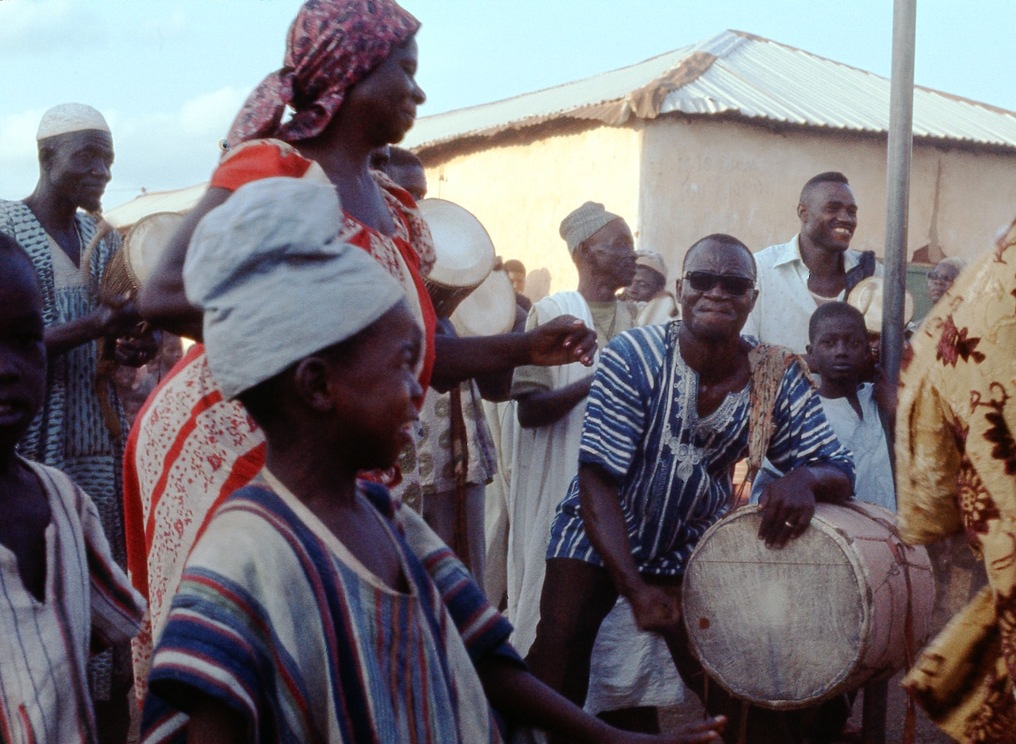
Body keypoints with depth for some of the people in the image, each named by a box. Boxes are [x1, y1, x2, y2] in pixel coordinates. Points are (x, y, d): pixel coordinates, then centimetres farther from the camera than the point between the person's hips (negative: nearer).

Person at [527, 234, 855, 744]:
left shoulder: (779, 378, -13)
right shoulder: (634, 356, -21)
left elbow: (840, 472, -10)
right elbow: (597, 479, -20)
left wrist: (804, 478, -35)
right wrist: (635, 586, -29)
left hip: (694, 549, 2)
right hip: (598, 534, -2)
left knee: (737, 697, -2)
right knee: (553, 677, -13)